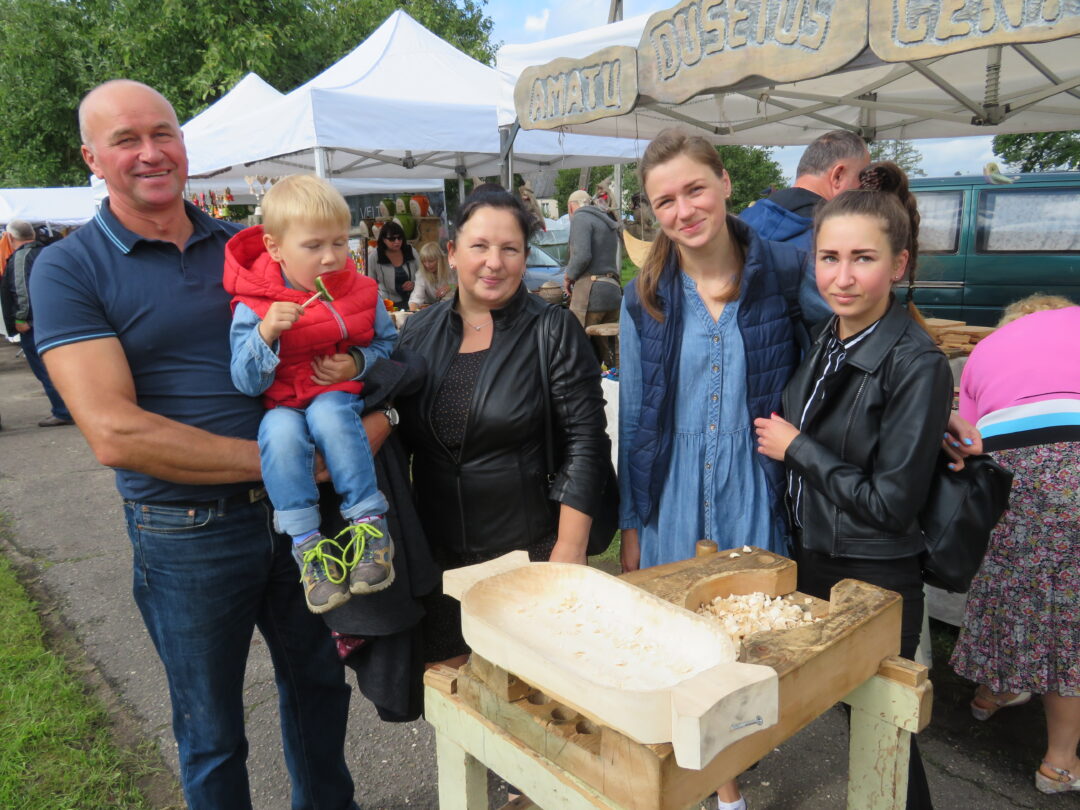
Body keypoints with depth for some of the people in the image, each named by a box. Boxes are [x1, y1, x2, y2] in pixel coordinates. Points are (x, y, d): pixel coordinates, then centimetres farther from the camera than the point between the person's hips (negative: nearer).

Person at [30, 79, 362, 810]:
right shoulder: (69, 270, -9)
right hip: (186, 535, -4)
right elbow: (115, 434, -20)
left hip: (298, 509, 5)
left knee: (318, 680, 24)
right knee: (212, 737, 16)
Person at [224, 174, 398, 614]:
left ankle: (370, 525, -26)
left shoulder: (361, 291, 0)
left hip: (344, 399, 1)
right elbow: (247, 383, -10)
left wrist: (358, 364, -10)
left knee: (326, 413, -35)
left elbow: (388, 344, 12)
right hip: (284, 406, 0)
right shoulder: (254, 306, -8)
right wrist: (265, 334, -28)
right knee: (280, 429, -35)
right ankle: (307, 543, -24)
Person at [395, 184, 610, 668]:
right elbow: (396, 437, 11)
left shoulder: (553, 332, -6)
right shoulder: (418, 333, 4)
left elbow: (586, 443, -9)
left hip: (530, 550, -3)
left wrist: (568, 553, -13)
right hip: (438, 556, 3)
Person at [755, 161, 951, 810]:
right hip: (809, 562, 6)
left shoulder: (917, 365, -21)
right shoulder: (825, 340, 1)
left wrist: (795, 448, -16)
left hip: (874, 584, -6)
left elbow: (891, 504, -21)